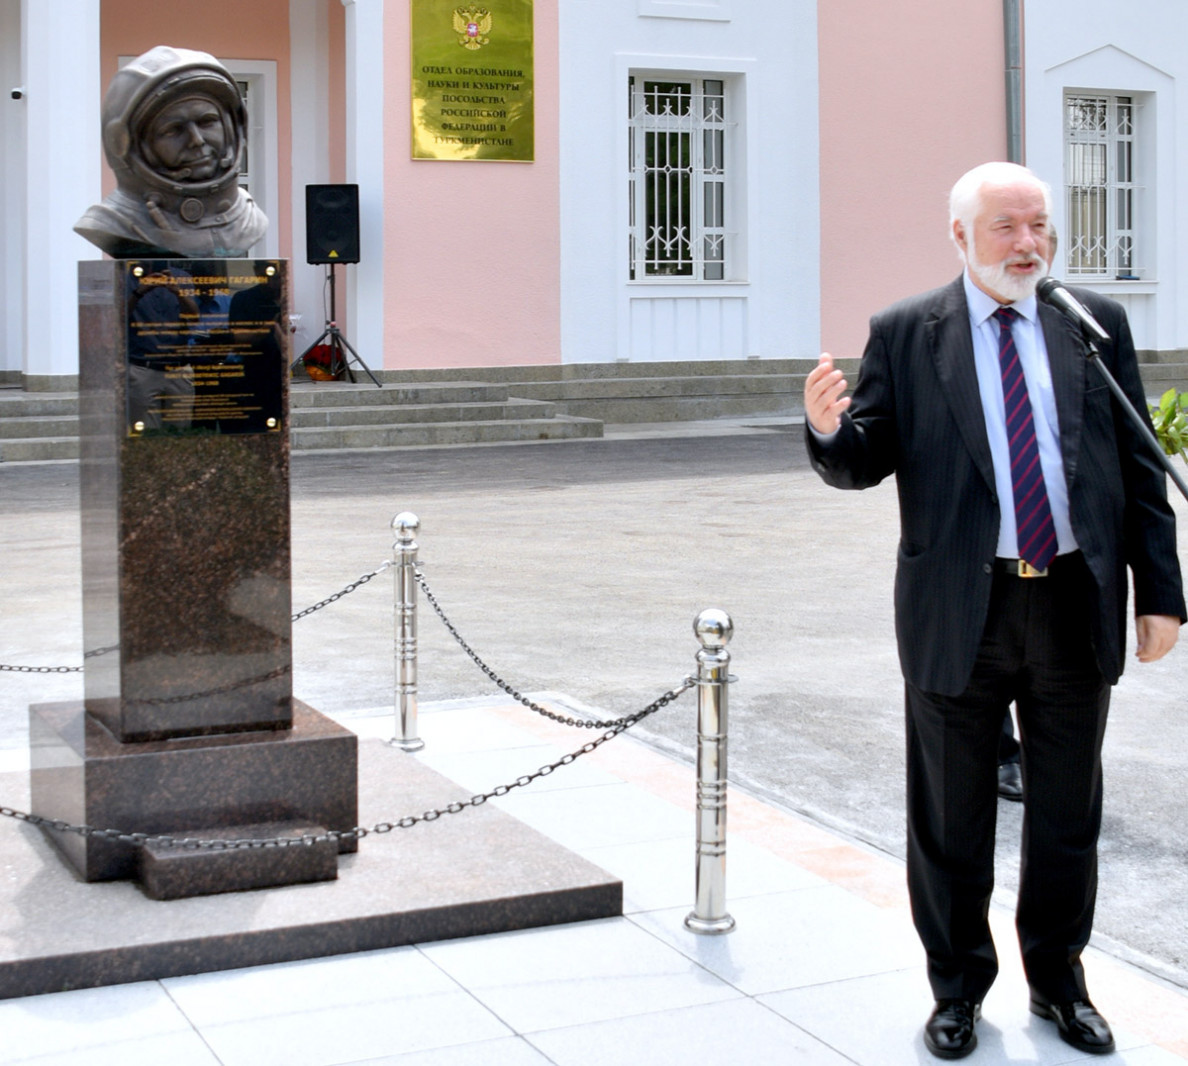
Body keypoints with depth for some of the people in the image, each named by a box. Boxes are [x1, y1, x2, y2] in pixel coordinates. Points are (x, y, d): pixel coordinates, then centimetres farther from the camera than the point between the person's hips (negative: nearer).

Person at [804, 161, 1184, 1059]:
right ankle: (958, 986, 27)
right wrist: (828, 428, -25)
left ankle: (1059, 979, 32)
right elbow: (863, 463, -2)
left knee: (1069, 812, 13)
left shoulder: (1097, 324, 6)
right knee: (952, 818, 9)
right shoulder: (905, 335, 0)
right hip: (961, 610, -2)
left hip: (1077, 607, 2)